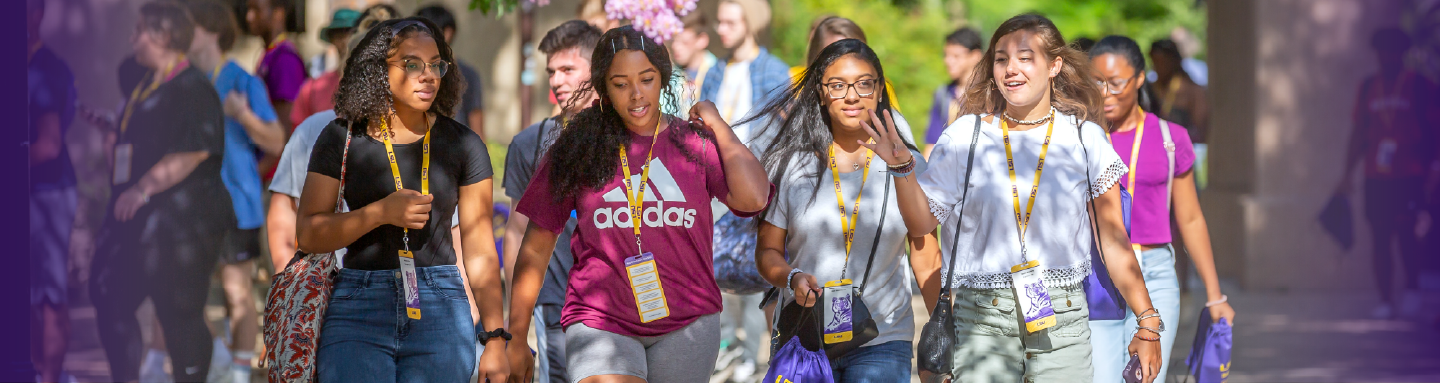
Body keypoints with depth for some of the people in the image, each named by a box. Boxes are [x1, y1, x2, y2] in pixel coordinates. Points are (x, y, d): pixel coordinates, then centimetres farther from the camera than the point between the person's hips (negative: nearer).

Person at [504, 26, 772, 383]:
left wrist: (718, 126, -2)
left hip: (687, 326, 2)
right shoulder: (578, 149, 3)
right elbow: (536, 247, 7)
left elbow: (753, 198, -14)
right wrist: (516, 339, 7)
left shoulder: (696, 143, 4)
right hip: (601, 323, -2)